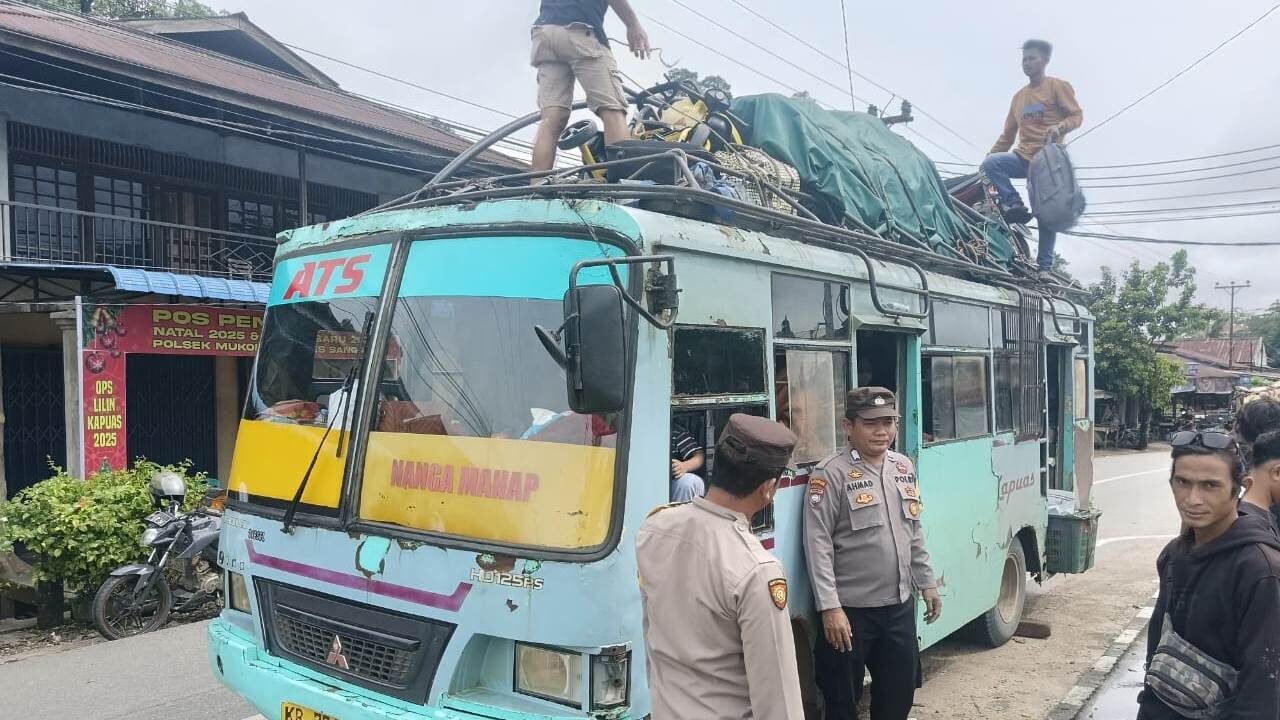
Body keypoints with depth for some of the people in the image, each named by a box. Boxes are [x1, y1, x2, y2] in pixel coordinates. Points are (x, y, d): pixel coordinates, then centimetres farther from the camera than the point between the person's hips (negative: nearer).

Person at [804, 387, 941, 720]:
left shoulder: (904, 468, 8)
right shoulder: (832, 473, -14)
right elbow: (818, 543, -16)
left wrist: (927, 583, 16)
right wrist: (830, 607, -20)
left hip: (900, 606, 6)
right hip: (850, 609, -6)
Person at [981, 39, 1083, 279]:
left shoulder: (1058, 86, 3)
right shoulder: (1019, 96, 20)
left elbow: (1077, 115, -5)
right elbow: (1007, 134, 21)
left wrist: (1060, 127, -26)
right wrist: (991, 154, 11)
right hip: (1023, 157, 5)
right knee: (990, 163, -26)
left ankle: (1045, 266, -1)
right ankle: (1014, 204, -20)